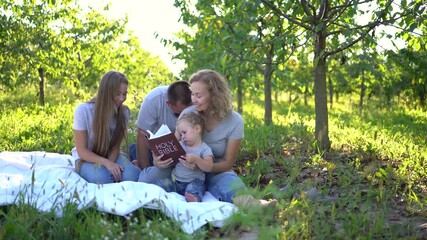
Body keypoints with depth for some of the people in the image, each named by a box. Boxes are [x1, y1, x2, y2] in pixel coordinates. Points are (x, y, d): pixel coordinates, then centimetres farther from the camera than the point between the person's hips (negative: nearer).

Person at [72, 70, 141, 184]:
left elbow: (115, 147, -5)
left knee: (132, 174, -29)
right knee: (103, 177, -36)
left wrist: (111, 163, -28)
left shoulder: (124, 112, -12)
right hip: (87, 159, -3)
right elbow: (82, 151, -18)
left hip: (110, 156, 3)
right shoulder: (83, 110, -21)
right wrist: (106, 163, -33)